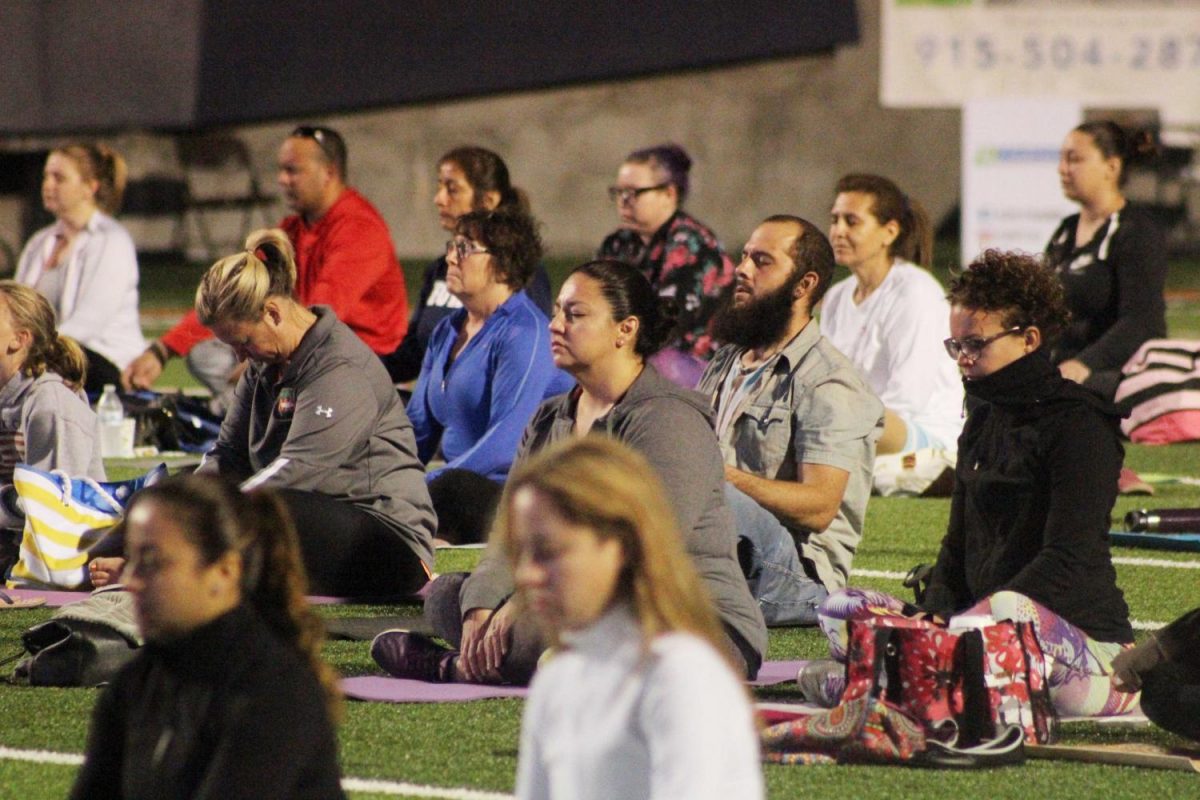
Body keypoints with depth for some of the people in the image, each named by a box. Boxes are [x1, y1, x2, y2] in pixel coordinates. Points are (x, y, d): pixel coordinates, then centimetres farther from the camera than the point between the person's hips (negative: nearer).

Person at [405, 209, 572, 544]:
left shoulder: (524, 333, -11)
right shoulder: (447, 332, 18)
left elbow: (505, 444, -21)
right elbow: (418, 427, 19)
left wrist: (426, 484, -24)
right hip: (461, 482, 8)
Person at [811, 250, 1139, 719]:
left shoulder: (1081, 424, -8)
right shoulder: (984, 420, 18)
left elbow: (1069, 559, -17)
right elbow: (959, 542, 19)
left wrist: (971, 620, -24)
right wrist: (936, 614, -3)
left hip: (1088, 640, -8)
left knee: (1011, 611, -42)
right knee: (841, 609, -5)